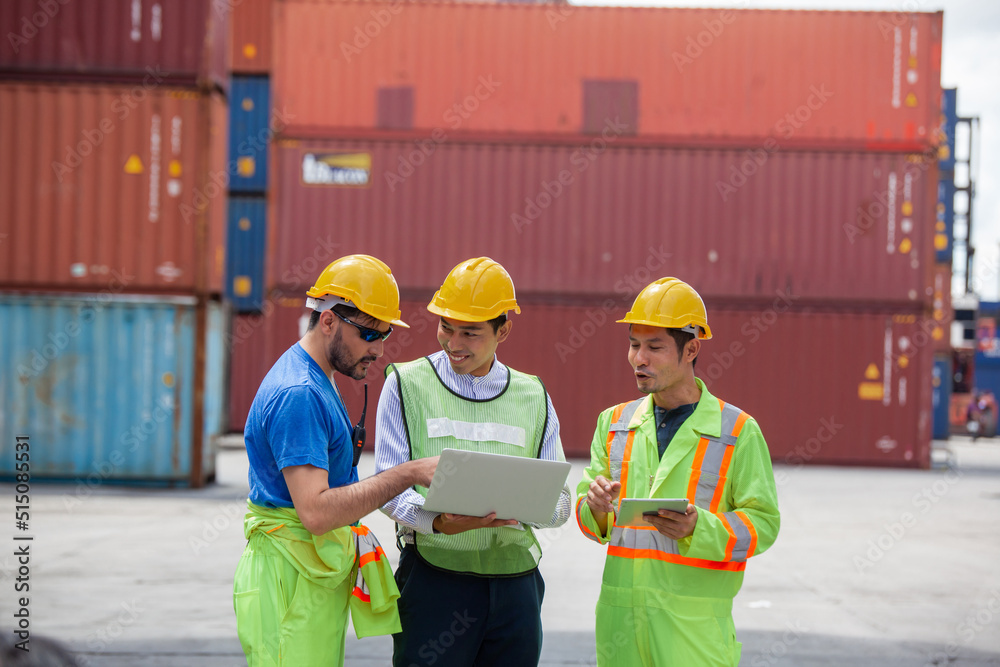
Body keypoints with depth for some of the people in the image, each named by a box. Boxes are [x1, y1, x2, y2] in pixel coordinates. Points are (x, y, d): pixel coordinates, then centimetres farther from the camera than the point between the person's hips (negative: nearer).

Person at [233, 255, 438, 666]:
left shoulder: (317, 383, 16)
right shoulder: (298, 394, -19)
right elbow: (316, 512, -28)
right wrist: (410, 473, -25)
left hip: (322, 578, 10)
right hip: (293, 584, -10)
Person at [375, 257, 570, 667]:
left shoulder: (534, 398, 14)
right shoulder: (407, 385, 5)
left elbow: (559, 499, 9)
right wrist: (439, 521, -23)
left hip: (515, 583, 3)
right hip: (433, 581, -3)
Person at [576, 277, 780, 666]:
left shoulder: (737, 430, 0)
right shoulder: (614, 423, 13)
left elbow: (763, 522, -4)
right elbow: (590, 521, 14)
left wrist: (699, 528, -21)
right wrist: (594, 504, -10)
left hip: (695, 622, -4)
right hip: (620, 615, 4)